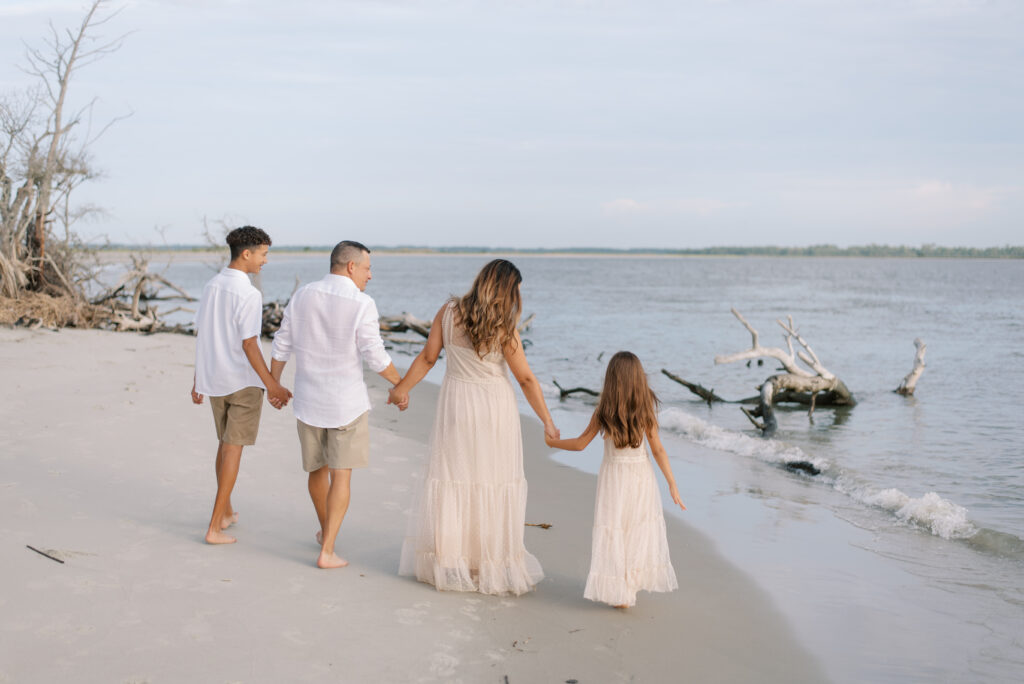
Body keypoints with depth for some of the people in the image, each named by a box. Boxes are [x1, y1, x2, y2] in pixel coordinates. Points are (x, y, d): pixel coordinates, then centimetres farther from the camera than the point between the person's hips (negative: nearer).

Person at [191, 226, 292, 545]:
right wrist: (272, 386, -16)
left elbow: (200, 336, 10)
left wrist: (198, 380, 18)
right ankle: (214, 527, -2)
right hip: (244, 381, -7)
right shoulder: (248, 295, -18)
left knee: (225, 443, 21)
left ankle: (225, 512, 32)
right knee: (233, 449, -1)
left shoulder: (211, 286, 5)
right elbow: (249, 346, -20)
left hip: (214, 380, 7)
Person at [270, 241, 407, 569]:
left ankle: (326, 531, 40)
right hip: (346, 402, -5)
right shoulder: (361, 304, -15)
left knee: (317, 469, 21)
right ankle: (327, 551, -3)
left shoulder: (302, 295, -1)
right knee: (341, 475, 1)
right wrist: (401, 385, 2)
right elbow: (376, 357, -14)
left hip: (308, 400, 5)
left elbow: (281, 346, 4)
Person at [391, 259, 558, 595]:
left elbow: (427, 358, 0)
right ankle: (493, 563, 13)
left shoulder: (449, 312, -6)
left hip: (456, 403, 3)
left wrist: (403, 387, 15)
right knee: (495, 485, 7)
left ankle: (448, 560, 19)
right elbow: (526, 379, -9)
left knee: (451, 481, 12)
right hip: (495, 407, -3)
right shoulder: (503, 328, -14)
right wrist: (547, 421, -1)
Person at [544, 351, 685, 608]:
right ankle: (635, 582, 20)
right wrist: (672, 484, -3)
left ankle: (620, 592, 9)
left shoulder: (604, 410, -10)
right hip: (643, 474, 2)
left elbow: (580, 444, -3)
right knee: (640, 530, 13)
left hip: (614, 476, -1)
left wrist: (553, 442, 14)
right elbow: (658, 449, -6)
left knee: (614, 532, 7)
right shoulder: (646, 408, -6)